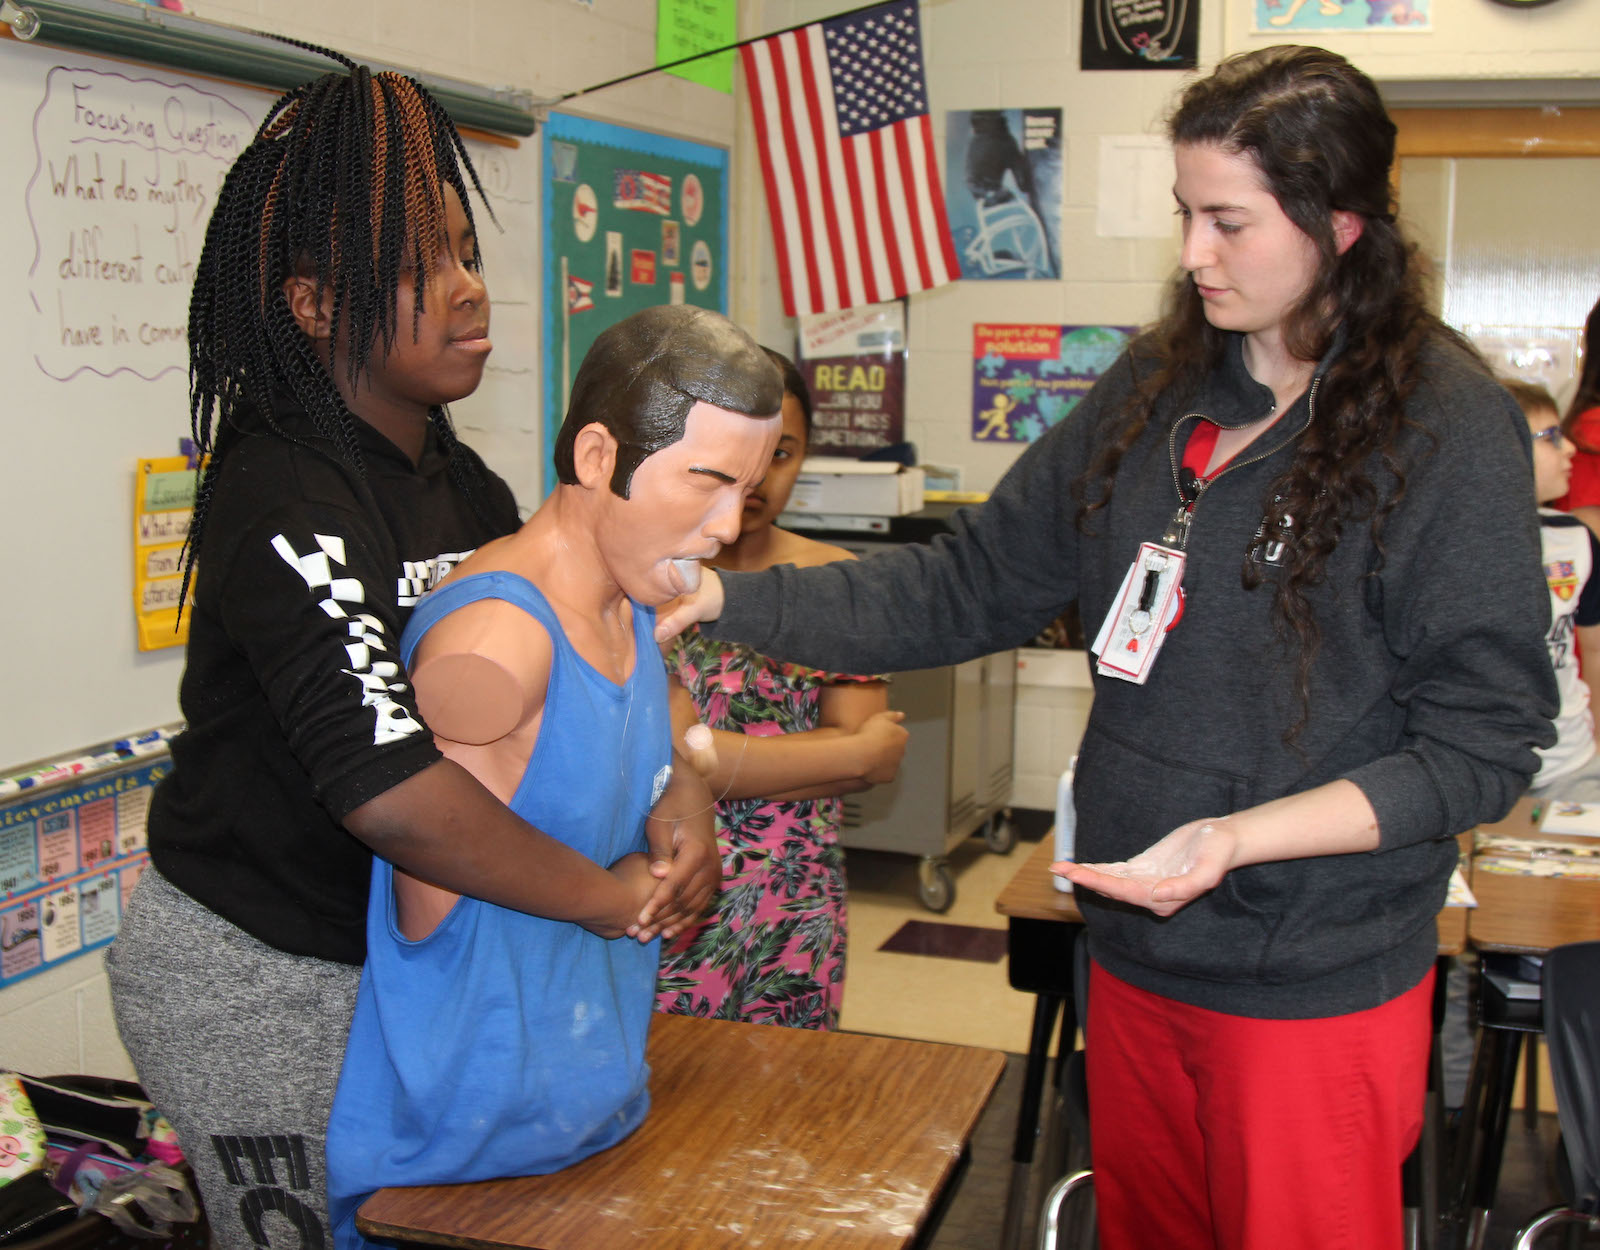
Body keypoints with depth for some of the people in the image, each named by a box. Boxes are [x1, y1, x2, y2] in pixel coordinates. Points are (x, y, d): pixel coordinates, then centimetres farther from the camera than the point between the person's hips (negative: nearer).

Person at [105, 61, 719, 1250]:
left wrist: (682, 803, -14)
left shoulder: (461, 481, 2)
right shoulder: (285, 504, -27)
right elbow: (386, 784, -37)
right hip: (255, 980, -8)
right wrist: (615, 899, -27)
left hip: (387, 941, 8)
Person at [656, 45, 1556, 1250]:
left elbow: (1483, 744, -13)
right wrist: (727, 599, -3)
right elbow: (968, 587, 5)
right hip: (1135, 953, 5)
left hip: (1315, 989, -5)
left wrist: (1236, 839, -24)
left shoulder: (1448, 422, -13)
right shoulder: (1156, 391, 3)